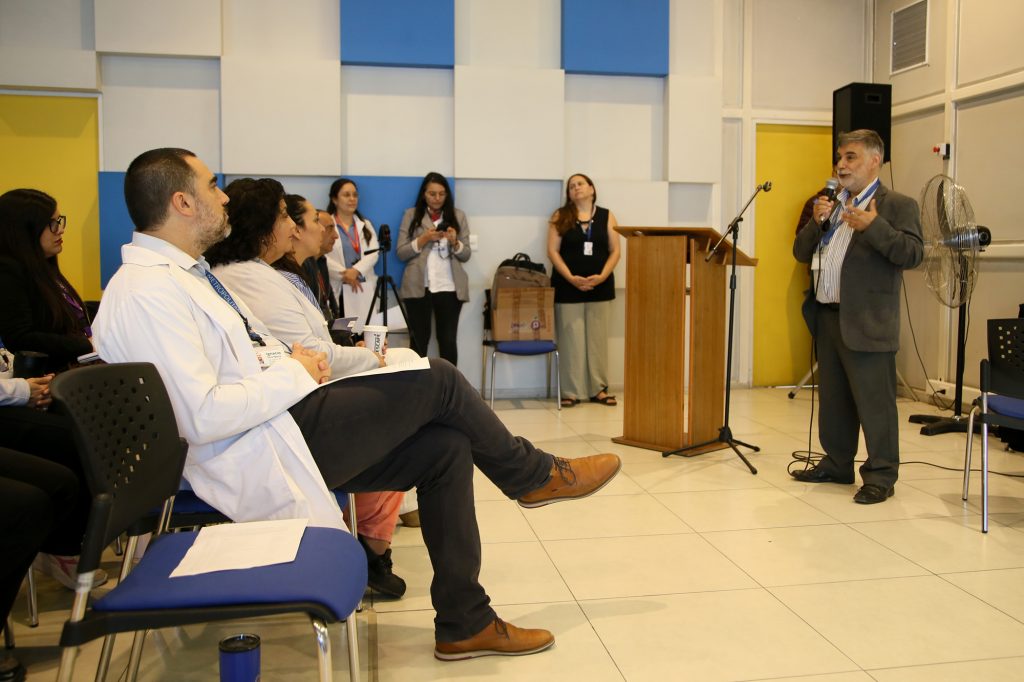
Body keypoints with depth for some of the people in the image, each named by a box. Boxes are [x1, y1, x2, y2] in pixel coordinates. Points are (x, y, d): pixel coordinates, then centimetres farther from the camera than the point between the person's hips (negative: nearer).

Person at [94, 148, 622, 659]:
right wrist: (294, 375, -14)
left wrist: (291, 361, 4)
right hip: (261, 455, -10)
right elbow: (203, 416, -26)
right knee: (437, 380, -9)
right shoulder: (148, 292, -18)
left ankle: (465, 623, 10)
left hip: (277, 424, 10)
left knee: (445, 448, 0)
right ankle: (534, 476, 17)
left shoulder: (178, 274, 15)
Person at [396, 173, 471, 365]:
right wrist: (424, 239, -12)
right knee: (419, 340, 3)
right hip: (418, 287, -1)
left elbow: (465, 255, 7)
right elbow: (401, 253, 0)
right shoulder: (411, 215, 6)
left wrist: (454, 242, -12)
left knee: (448, 340, 0)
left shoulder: (458, 216, 9)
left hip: (449, 287, 1)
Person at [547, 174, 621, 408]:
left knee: (597, 337, 5)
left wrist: (602, 276, -12)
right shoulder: (560, 217, 4)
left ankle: (598, 389, 12)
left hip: (600, 286, 2)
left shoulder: (606, 216, 8)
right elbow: (553, 251, -3)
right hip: (568, 286, -1)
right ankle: (571, 391, 3)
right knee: (570, 339, -2)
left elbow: (615, 251, 4)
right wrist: (571, 278, -14)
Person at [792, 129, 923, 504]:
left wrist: (874, 227, -25)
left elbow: (913, 255, -15)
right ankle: (837, 464, 29)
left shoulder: (897, 206, -3)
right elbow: (800, 253, 13)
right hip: (826, 318, 7)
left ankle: (881, 476, 9)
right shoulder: (831, 206, 17)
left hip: (866, 323, -7)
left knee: (874, 402, -2)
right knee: (833, 399, 16)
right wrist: (816, 223, -4)